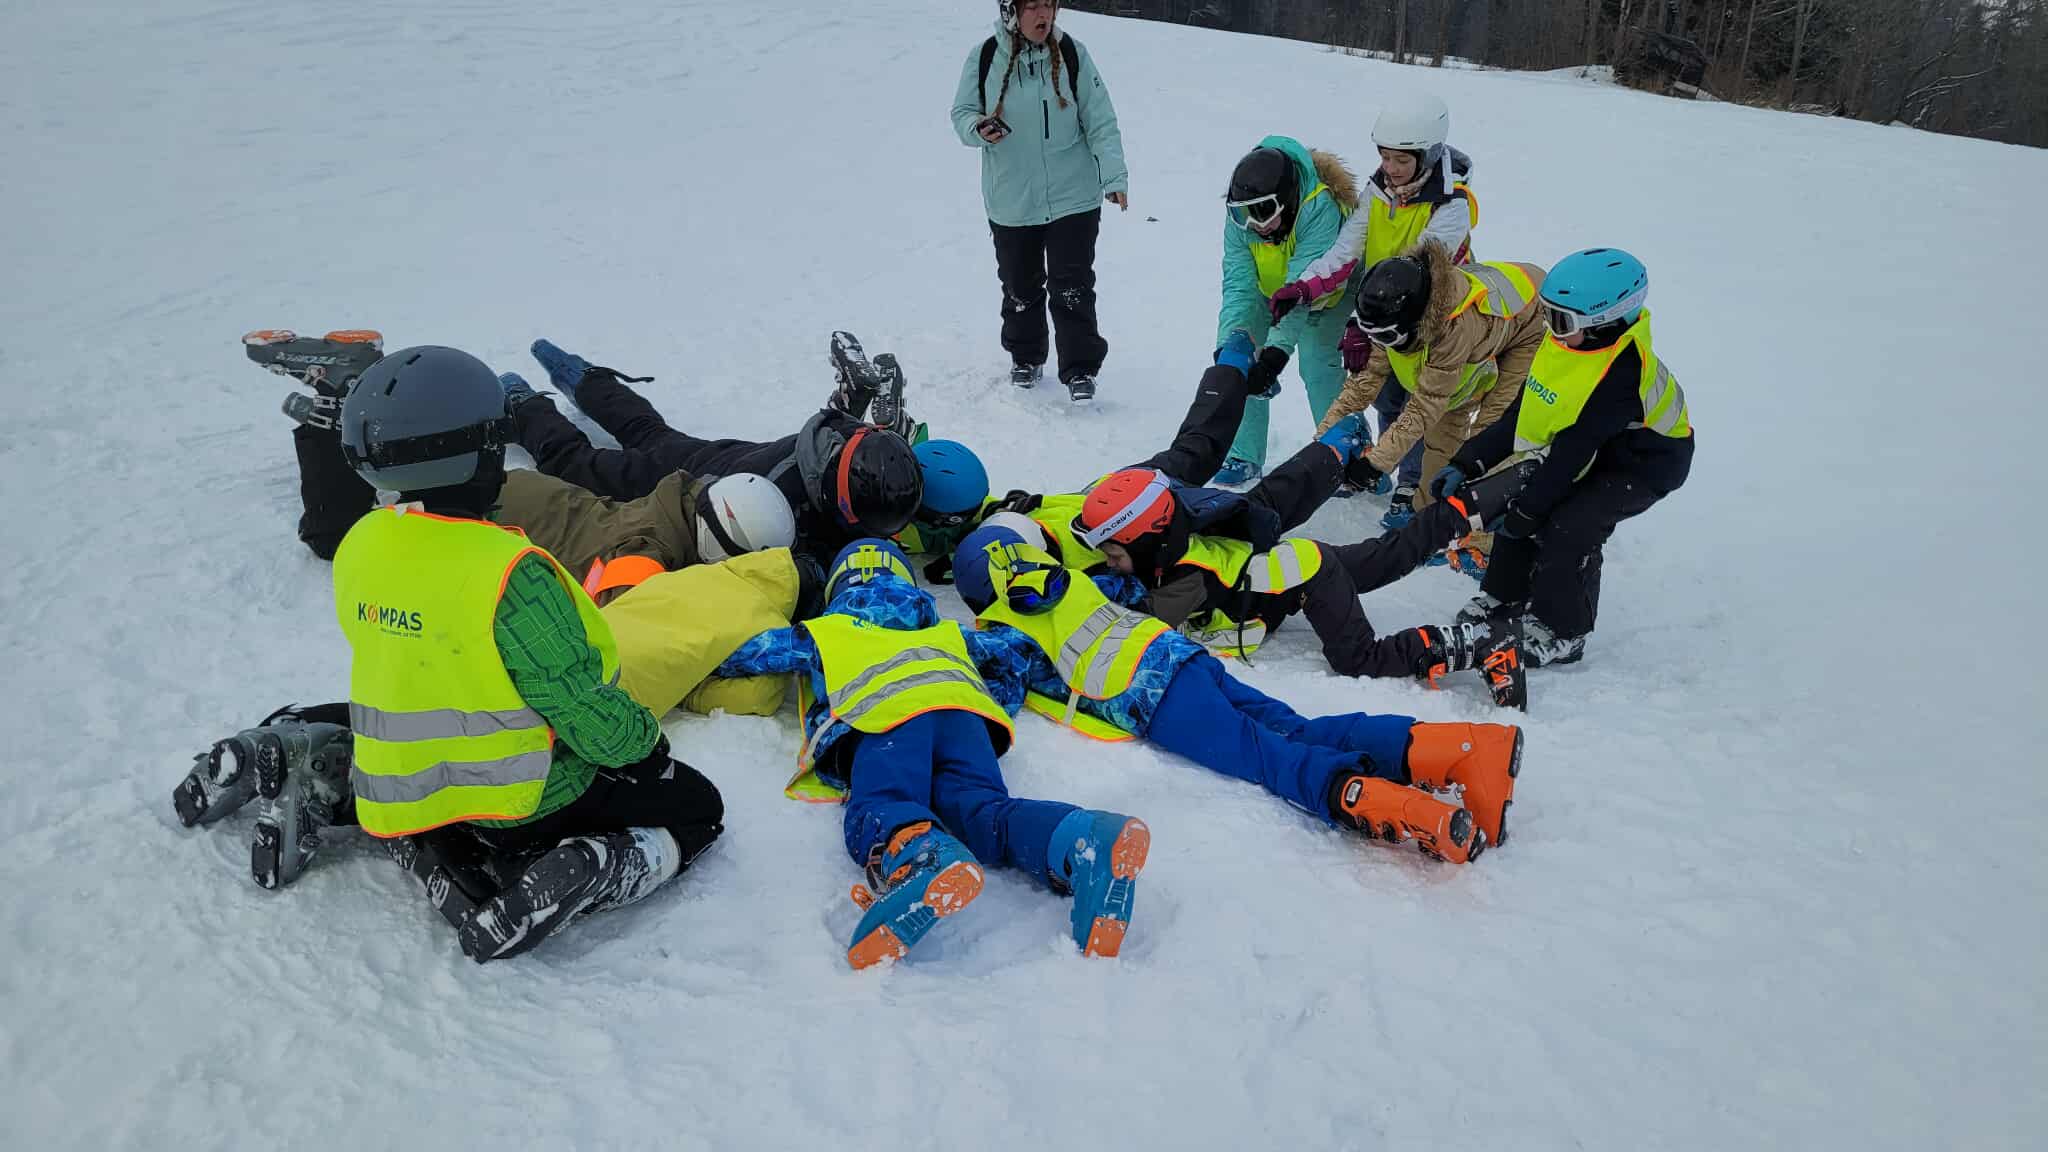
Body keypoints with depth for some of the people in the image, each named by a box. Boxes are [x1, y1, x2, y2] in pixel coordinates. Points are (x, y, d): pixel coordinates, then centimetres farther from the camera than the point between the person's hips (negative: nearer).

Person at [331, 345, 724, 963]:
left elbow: (395, 670, 9)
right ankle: (570, 878, -17)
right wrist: (644, 742, -4)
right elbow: (582, 707, -24)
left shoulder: (359, 546, -6)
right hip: (521, 801, -8)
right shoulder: (508, 573, -30)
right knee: (695, 808, 9)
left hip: (400, 783, 8)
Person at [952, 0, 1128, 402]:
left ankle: (1080, 370, 10)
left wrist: (1114, 175, -12)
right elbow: (962, 112, 5)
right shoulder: (984, 58, -6)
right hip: (1010, 202, 1)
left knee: (1072, 289, -2)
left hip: (1072, 198, -1)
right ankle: (1025, 358, 35)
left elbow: (1100, 122, -3)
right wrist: (978, 129, -18)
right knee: (1020, 288, 15)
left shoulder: (1071, 54, -5)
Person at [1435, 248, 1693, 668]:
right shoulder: (1564, 343, -11)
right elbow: (1522, 414, -5)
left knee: (1569, 528, -22)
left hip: (1643, 463, -8)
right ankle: (1506, 598, 19)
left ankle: (1561, 633, -4)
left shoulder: (1618, 373, -35)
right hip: (1594, 448, 9)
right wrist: (1467, 464, -11)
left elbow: (1574, 449, -31)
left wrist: (1526, 508, -25)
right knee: (1516, 500, 0)